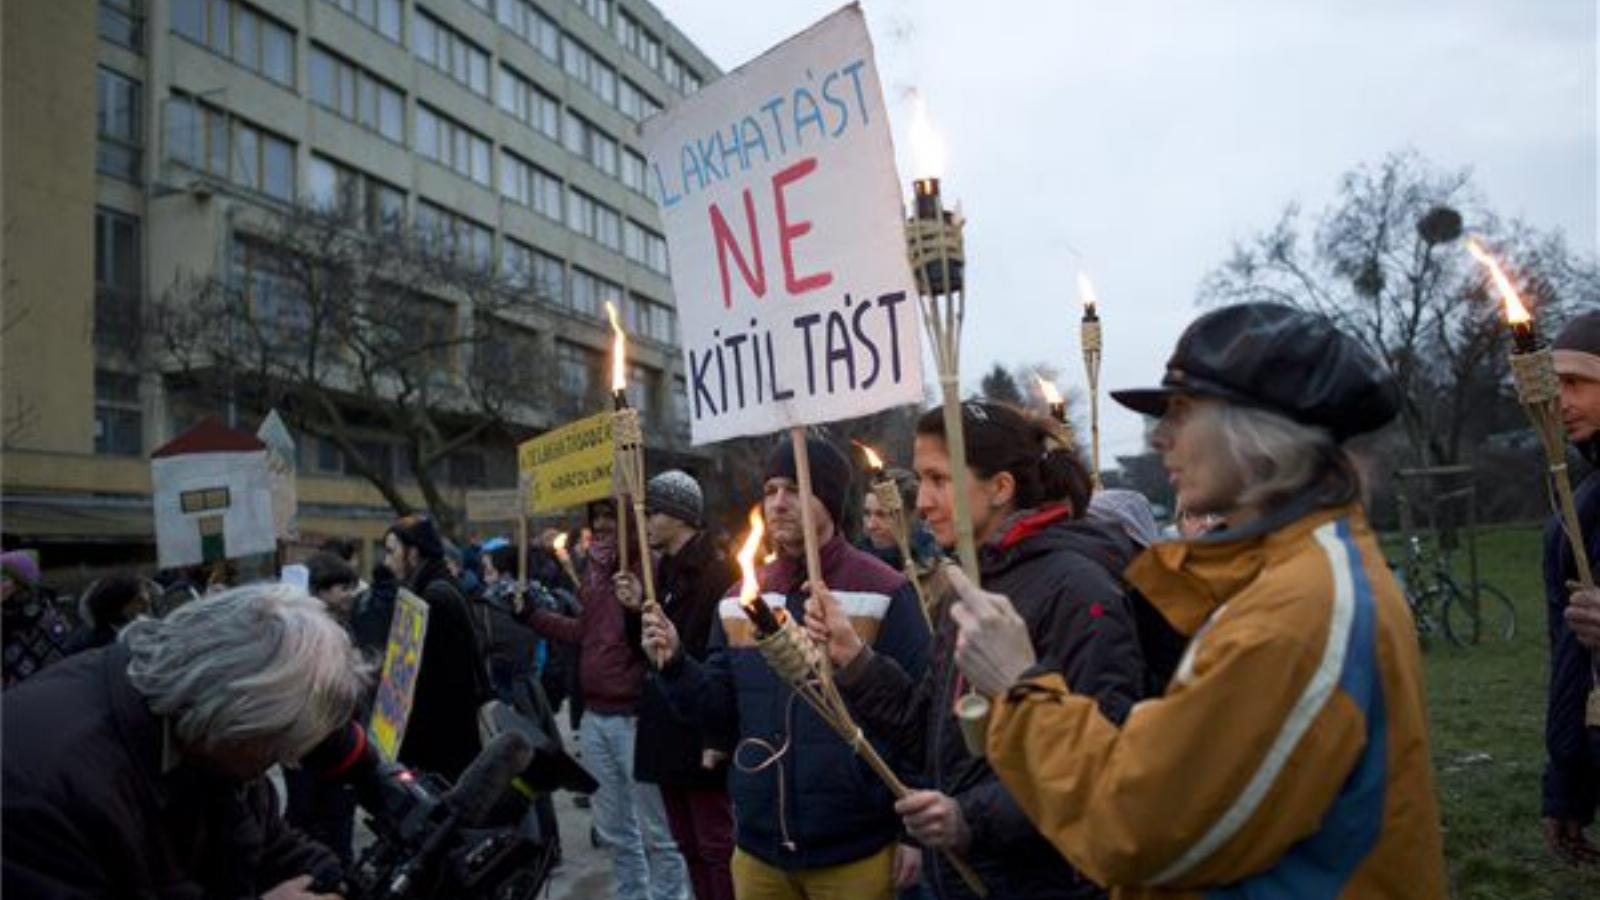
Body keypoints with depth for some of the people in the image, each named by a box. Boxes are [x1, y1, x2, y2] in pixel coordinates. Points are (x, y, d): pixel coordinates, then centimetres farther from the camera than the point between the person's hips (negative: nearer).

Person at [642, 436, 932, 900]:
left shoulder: (883, 593, -10)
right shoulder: (741, 599, 5)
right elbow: (721, 708, 8)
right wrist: (675, 664, -8)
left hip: (855, 852, -4)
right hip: (758, 849, 5)